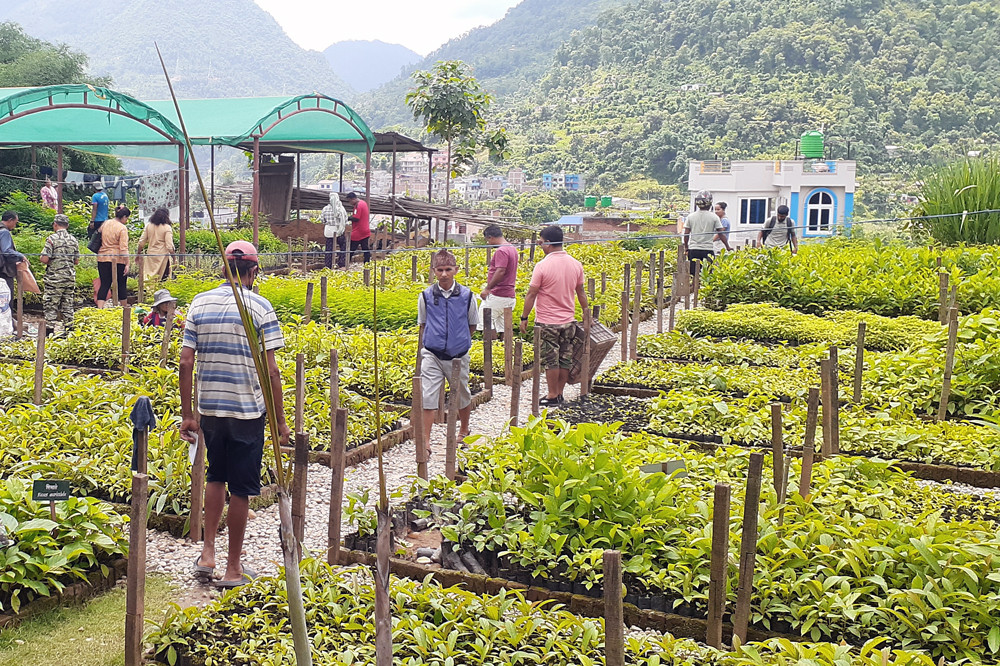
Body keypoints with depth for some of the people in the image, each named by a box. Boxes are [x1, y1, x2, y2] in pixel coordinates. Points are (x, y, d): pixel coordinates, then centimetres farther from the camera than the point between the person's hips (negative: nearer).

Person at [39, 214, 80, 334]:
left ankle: (49, 330, 1)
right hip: (70, 278, 5)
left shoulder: (52, 239, -11)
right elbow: (76, 261, 10)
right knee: (67, 305, 11)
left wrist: (41, 258, 6)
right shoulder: (74, 240, 6)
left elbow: (44, 259, -16)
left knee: (51, 306, 1)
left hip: (54, 278, -5)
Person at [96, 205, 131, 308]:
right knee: (122, 285, 9)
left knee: (104, 285, 4)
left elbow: (100, 239, 19)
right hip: (118, 260, -5)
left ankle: (99, 308, -6)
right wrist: (127, 264, -15)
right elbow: (124, 248, -16)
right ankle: (123, 309, 19)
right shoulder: (122, 228, -12)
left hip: (103, 258, 5)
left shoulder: (104, 224, 7)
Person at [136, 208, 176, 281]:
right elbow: (169, 246, -13)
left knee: (150, 280, 8)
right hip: (162, 256, -4)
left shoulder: (148, 226, 5)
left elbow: (141, 242, 6)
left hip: (150, 256, 4)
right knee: (163, 278, 1)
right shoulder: (167, 228, -7)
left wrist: (138, 253, 18)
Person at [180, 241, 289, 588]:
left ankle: (207, 553, 18)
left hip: (209, 407, 4)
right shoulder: (260, 307, -8)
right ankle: (233, 568, 16)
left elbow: (185, 362, 1)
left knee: (216, 477, 24)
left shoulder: (199, 303, 3)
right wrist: (280, 420, -4)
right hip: (248, 410, -4)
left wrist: (187, 413, 8)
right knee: (241, 488, 7)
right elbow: (270, 370, -11)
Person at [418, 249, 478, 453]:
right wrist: (426, 347, 7)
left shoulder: (467, 295, -5)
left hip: (458, 356, 1)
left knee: (462, 395, 16)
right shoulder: (426, 296, -3)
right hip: (432, 355, -1)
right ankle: (425, 441, -7)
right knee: (428, 396, -10)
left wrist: (460, 340, 9)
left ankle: (464, 431, 41)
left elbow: (472, 325, 10)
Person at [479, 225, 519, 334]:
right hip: (510, 295, 10)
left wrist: (487, 288, -20)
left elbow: (500, 272, -24)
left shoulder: (501, 250, -14)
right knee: (503, 328, 11)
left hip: (498, 296, -10)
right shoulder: (512, 249, 17)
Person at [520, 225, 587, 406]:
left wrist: (524, 317, -2)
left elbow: (531, 294, -11)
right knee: (565, 359, 11)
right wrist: (586, 312, 26)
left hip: (547, 322, -5)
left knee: (551, 360, 2)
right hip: (568, 321, 5)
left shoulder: (542, 266, -15)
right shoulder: (576, 264, 2)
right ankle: (559, 393, 20)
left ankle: (552, 395, 10)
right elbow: (581, 292, 12)